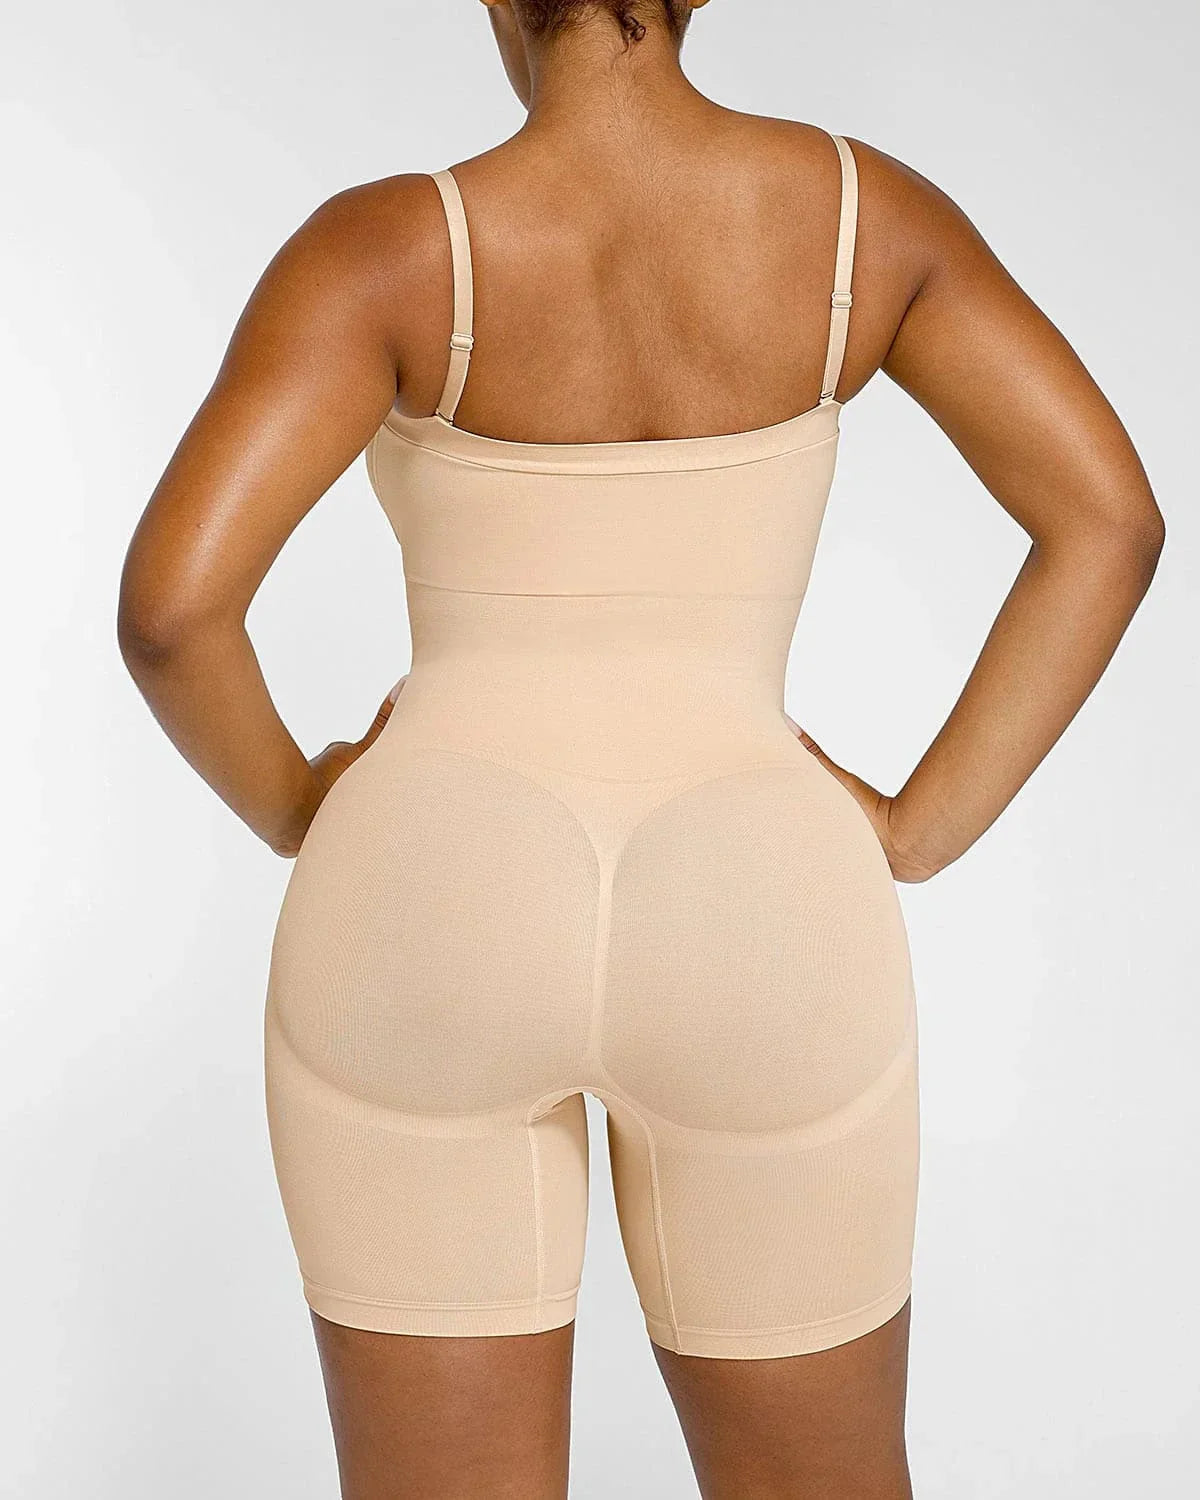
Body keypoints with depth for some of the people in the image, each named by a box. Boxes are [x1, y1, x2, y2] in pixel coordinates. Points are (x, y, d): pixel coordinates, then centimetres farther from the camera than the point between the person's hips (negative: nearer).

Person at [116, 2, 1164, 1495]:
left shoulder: (386, 248, -7)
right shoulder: (867, 207, 2)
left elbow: (168, 605, -16)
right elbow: (1109, 521, -1)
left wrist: (292, 810, 4)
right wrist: (914, 836, 4)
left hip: (436, 933, -1)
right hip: (745, 952, 2)